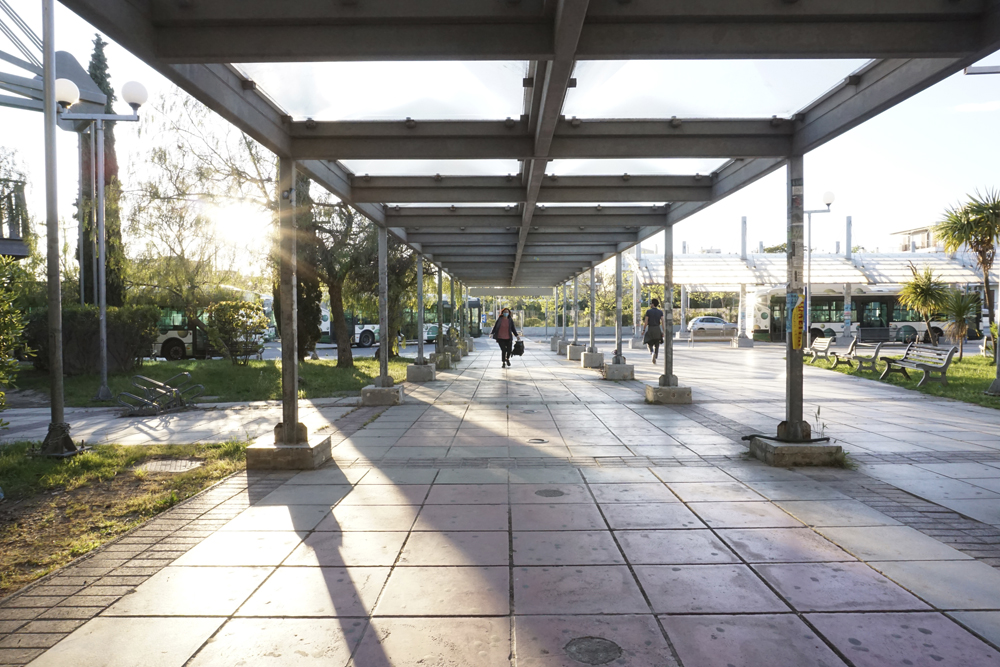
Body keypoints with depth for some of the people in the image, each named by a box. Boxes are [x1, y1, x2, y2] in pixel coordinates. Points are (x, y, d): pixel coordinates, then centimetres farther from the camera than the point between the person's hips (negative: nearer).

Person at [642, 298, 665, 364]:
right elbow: (662, 322, -5)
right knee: (657, 345, 10)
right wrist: (663, 331, -3)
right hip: (658, 329, 2)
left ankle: (652, 352, -19)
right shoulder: (660, 312, 2)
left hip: (650, 329, -2)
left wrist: (643, 330, 1)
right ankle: (655, 358, 0)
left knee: (649, 343, 12)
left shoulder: (648, 311, -4)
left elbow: (646, 322, -7)